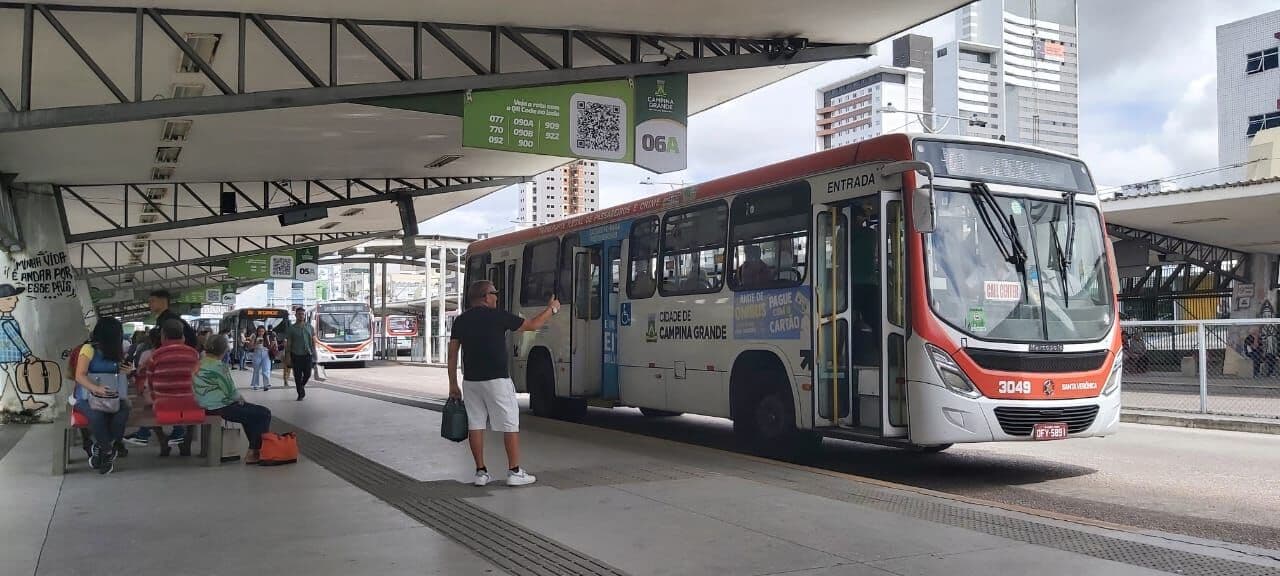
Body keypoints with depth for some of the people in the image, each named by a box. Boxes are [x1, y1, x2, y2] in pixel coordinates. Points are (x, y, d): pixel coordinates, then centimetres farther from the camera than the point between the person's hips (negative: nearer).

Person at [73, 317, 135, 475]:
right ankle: (108, 452, -13)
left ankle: (101, 448, -8)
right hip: (87, 396, -4)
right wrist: (96, 388, -32)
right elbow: (79, 376, -13)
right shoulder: (89, 349, -4)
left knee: (123, 412, -29)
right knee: (96, 414, -37)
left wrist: (128, 371, 4)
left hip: (112, 397, 4)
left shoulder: (117, 351, 14)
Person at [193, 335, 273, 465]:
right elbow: (230, 392, -19)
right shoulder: (218, 367, -21)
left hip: (206, 405, 10)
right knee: (264, 414, -6)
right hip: (220, 408, -10)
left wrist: (237, 396, 9)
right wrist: (240, 397, 3)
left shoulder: (198, 363, 6)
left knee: (249, 410, 28)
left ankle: (255, 447, 28)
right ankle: (253, 453, 1)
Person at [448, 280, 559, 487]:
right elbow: (533, 325, 1)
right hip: (496, 379, -5)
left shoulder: (460, 320, 7)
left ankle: (481, 472, 10)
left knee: (475, 425, 8)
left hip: (470, 381, 5)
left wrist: (453, 384, 11)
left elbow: (452, 354, 5)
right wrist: (552, 308, 17)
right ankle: (514, 472, 4)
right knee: (510, 425, 3)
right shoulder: (499, 316, -6)